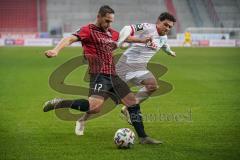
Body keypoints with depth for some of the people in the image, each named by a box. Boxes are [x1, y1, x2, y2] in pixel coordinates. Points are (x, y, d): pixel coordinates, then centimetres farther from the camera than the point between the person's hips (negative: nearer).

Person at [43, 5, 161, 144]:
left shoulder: (113, 34, 16)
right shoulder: (89, 30, -5)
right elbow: (70, 39, -19)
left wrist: (141, 40, 41)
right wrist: (56, 50, -36)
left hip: (113, 76, 8)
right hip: (99, 75, -8)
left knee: (133, 103, 9)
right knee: (95, 106, -30)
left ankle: (143, 137, 19)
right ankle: (59, 103, -13)